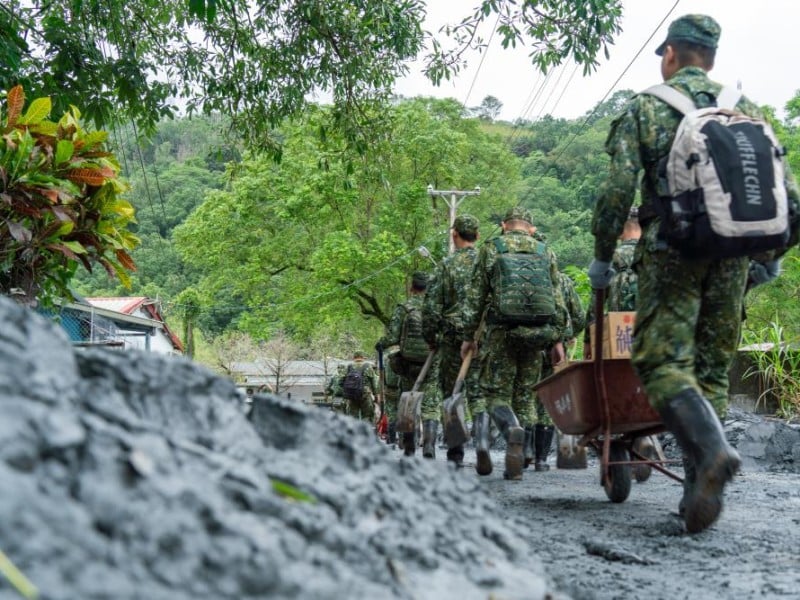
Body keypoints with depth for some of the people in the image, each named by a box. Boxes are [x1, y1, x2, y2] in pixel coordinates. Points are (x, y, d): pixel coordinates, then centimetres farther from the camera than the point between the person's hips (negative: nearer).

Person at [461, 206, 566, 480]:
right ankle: (516, 463, 5)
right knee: (524, 396, 10)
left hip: (502, 332, -2)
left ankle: (513, 430, -28)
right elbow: (558, 300, 9)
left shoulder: (490, 249, 6)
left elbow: (475, 298, 3)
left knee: (495, 392, 4)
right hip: (538, 332, 2)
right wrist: (558, 339, 11)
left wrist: (468, 335, 8)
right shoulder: (545, 252, 13)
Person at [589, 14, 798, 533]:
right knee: (712, 369, 10)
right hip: (732, 258, 4)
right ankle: (700, 493, 7)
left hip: (672, 255, -4)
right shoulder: (746, 110, 15)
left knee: (664, 363, -1)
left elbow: (617, 192, -6)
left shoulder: (645, 108, 4)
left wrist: (602, 258, 6)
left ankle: (712, 450, -27)